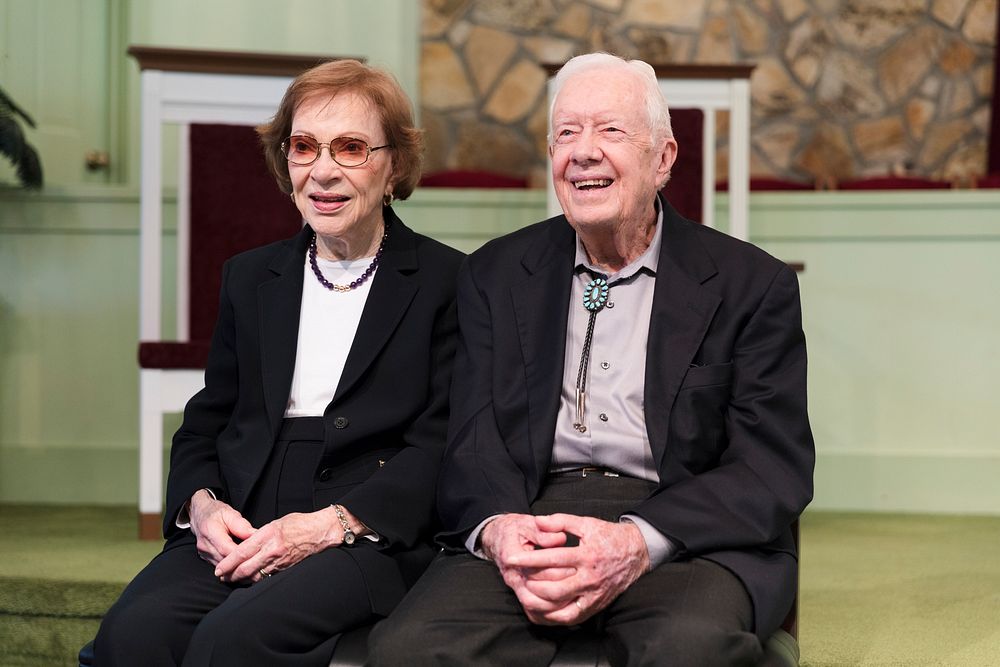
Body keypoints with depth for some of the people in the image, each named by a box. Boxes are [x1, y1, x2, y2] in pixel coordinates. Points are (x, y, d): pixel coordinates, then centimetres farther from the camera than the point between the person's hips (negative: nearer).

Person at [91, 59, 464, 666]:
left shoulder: (446, 281, 5)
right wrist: (200, 503, -3)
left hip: (369, 542, -4)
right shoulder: (250, 278, 20)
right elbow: (204, 426, 19)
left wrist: (332, 523, -16)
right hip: (236, 533, 4)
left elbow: (443, 446, -3)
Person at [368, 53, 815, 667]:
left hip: (684, 534, -2)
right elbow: (472, 443, 7)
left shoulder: (754, 285, 6)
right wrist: (496, 527, -18)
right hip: (527, 520, 2)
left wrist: (640, 542, -21)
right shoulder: (497, 275, 15)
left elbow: (774, 467, -3)